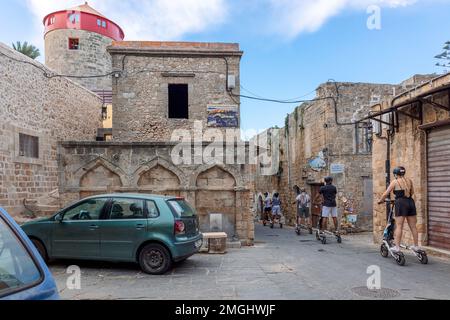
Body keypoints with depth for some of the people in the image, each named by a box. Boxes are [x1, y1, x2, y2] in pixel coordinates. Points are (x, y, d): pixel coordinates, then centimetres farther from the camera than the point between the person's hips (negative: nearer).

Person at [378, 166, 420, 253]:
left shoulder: (395, 182, -2)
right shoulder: (409, 181, 10)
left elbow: (386, 194, -1)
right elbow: (412, 192, 21)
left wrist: (380, 201, 15)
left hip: (401, 204, -5)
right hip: (411, 202, 5)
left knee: (399, 226, -4)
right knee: (413, 226, 12)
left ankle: (397, 247, -4)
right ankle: (416, 246, 22)